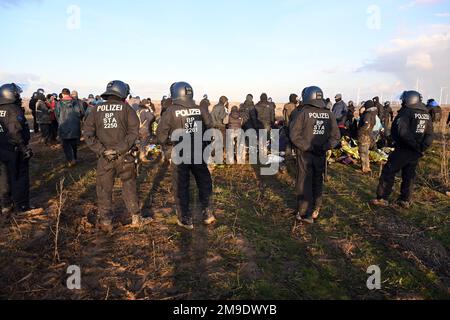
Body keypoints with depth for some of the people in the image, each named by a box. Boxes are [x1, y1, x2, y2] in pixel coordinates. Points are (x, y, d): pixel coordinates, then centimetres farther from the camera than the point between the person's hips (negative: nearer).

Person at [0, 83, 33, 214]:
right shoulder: (14, 110, -16)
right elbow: (16, 131, -24)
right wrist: (25, 148, -19)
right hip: (15, 150, -7)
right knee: (19, 177, 4)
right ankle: (21, 206, 12)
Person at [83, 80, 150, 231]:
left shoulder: (96, 110, 3)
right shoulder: (126, 108, -4)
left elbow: (87, 133, -4)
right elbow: (134, 132, -13)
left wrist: (101, 150, -7)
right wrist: (120, 148, -13)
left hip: (104, 158, 1)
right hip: (125, 157, -1)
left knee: (104, 189, 13)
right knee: (129, 186, 13)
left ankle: (105, 221, 19)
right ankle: (135, 217, 22)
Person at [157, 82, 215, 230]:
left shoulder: (171, 112, -11)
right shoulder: (200, 110, -3)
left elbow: (161, 133, -9)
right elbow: (210, 127, -1)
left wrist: (167, 144, 10)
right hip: (199, 154, 3)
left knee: (181, 187, 10)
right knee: (204, 183, 19)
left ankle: (186, 220, 16)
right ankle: (207, 213, 25)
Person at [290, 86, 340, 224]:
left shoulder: (304, 113, -13)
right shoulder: (329, 114, 0)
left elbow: (294, 135, -18)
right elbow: (336, 136, 1)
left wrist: (307, 147, -14)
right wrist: (324, 147, -5)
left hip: (305, 153, -4)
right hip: (321, 154, 4)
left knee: (304, 182, 5)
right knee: (317, 182, 17)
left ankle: (305, 213, 7)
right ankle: (315, 210, 27)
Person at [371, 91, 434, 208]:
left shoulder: (406, 112, -14)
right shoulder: (427, 114, 9)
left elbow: (400, 131, -23)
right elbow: (430, 134, 13)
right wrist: (422, 147, 11)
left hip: (403, 150, -7)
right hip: (417, 152, 7)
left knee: (388, 173, 1)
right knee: (409, 176, 15)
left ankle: (382, 199, 1)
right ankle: (406, 201, 20)